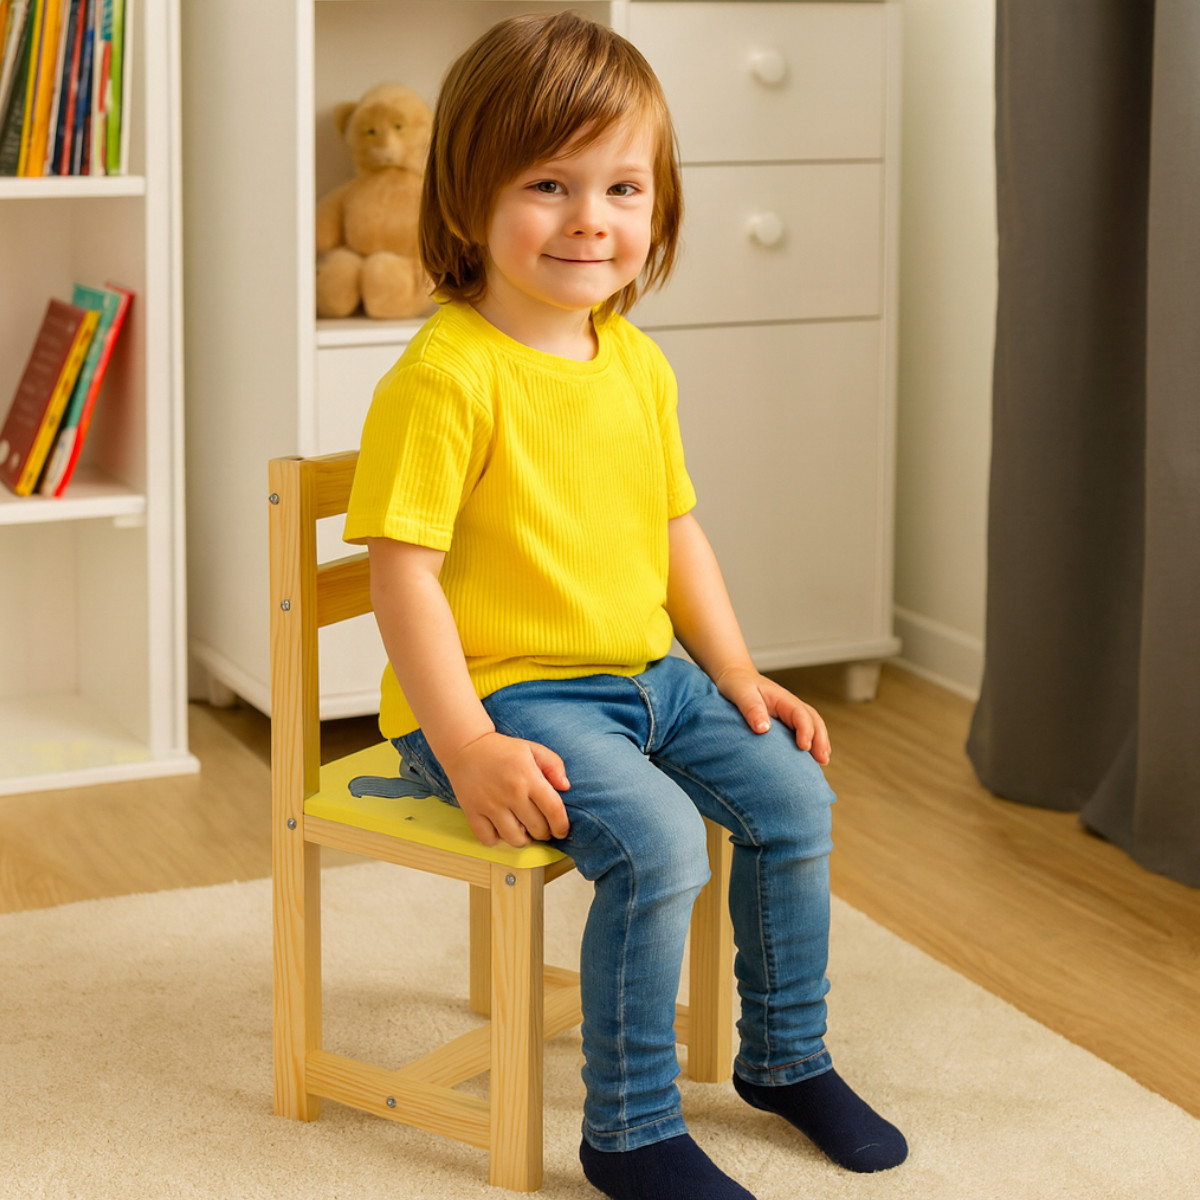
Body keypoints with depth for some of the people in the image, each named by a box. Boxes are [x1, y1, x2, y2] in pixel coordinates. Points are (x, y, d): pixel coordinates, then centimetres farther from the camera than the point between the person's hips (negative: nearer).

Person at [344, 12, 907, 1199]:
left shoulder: (638, 365, 7)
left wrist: (737, 673, 11)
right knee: (658, 841, -25)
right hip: (502, 691, -8)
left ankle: (786, 1058, 24)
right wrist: (467, 748, -24)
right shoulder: (443, 376, -18)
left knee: (792, 792, 2)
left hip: (646, 675, 8)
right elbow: (404, 572, -20)